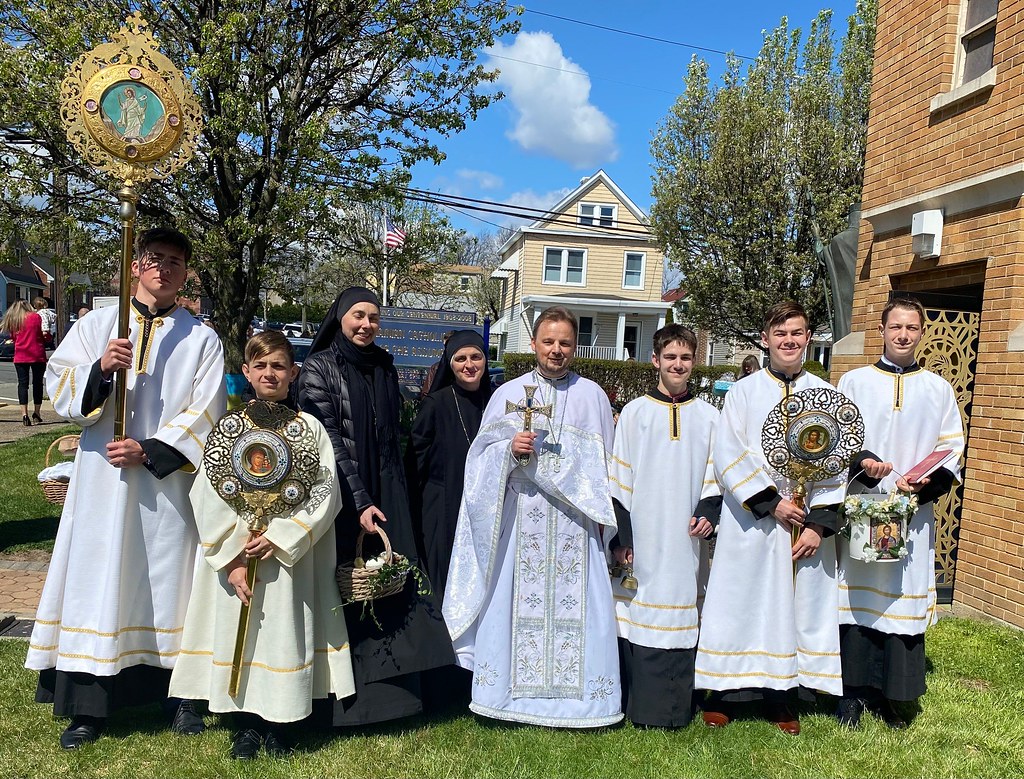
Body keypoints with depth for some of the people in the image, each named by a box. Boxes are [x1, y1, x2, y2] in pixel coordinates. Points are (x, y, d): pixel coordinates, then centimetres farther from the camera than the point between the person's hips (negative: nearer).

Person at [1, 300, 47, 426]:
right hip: (37, 355, -2)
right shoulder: (36, 317, -1)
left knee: (22, 384, 3)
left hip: (20, 357, 2)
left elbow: (14, 338, 10)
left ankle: (24, 414, -9)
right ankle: (36, 414, 9)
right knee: (37, 384, 7)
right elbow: (43, 334, -2)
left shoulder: (13, 321, 7)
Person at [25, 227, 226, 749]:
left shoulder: (201, 339, 5)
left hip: (168, 481, 0)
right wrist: (99, 369, -17)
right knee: (98, 579, 2)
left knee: (169, 579, 5)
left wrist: (151, 450, -12)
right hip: (104, 476, 1)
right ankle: (88, 706, 11)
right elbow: (58, 388, 2)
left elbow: (206, 412, -2)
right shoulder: (96, 325, 9)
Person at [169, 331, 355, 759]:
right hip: (235, 555, 1)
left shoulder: (310, 428, 0)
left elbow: (325, 492, -6)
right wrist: (232, 559, -10)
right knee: (238, 633, 6)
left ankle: (275, 724, 22)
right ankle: (246, 724, 24)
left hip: (289, 555, -1)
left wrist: (279, 538, -15)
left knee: (284, 631, 4)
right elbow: (207, 495, -2)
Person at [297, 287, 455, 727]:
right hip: (341, 495, -5)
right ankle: (346, 700, 10)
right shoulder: (319, 368, -5)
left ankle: (391, 690, 12)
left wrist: (396, 497, 13)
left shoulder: (384, 368, 12)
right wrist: (359, 502, -18)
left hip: (384, 494, 5)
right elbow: (327, 440, -12)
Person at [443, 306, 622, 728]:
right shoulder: (509, 393, 7)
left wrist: (600, 510, 3)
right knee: (516, 600, 2)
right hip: (520, 519, 0)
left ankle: (570, 694, 14)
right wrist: (510, 450, -15)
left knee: (573, 603, 1)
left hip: (574, 520, 0)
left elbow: (604, 461, 10)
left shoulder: (592, 395, 8)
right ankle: (515, 693, 15)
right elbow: (482, 456, 5)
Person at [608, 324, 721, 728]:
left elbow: (714, 474, 12)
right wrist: (620, 536, -4)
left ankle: (672, 710, 16)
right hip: (640, 539, -1)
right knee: (636, 617, -1)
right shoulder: (634, 412, 3)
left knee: (679, 616, 4)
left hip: (684, 540, 2)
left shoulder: (708, 415, 9)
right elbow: (619, 478, 1)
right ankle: (634, 705, 12)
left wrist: (709, 513, -6)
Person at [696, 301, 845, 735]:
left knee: (798, 605, 9)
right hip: (751, 524, -2)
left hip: (807, 526, 2)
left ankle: (779, 696, 25)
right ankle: (724, 695, 18)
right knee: (742, 605, 4)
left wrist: (820, 523, -7)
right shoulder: (743, 392, 0)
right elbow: (728, 457, -7)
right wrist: (771, 502, -14)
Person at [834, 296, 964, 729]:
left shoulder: (939, 390, 11)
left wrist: (926, 485, -11)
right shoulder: (853, 382, 6)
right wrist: (860, 463, -18)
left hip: (914, 515, 2)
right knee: (856, 601, 1)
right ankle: (852, 694, 12)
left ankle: (886, 696, 16)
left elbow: (952, 451, 8)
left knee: (903, 601, 3)